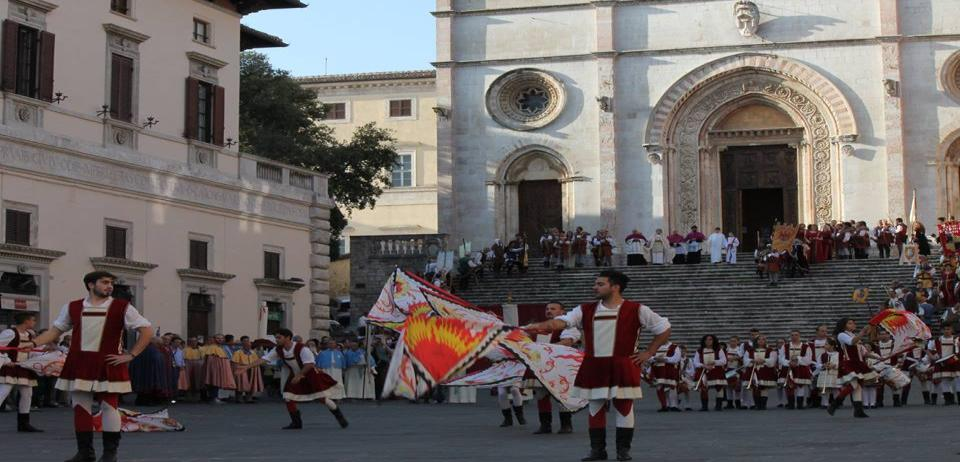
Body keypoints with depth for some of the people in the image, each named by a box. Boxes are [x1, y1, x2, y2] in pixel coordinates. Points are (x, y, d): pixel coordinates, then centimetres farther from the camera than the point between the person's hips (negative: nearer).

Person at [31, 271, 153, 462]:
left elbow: (147, 331, -1)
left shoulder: (122, 308, -1)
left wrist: (130, 355, -7)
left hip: (108, 365, -3)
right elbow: (55, 331, 14)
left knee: (109, 406, -1)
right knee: (80, 406, 6)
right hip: (79, 365, 3)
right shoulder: (73, 307, 7)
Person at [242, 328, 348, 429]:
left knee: (323, 398, -5)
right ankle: (296, 423, 11)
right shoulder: (278, 350, -10)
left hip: (311, 375, -6)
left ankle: (340, 418, 13)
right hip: (295, 377, 6)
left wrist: (299, 376, -30)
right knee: (288, 398, -5)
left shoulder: (301, 348, -27)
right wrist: (246, 367, -24)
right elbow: (263, 359, -15)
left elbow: (310, 364, -29)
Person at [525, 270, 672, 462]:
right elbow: (564, 321, -7)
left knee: (624, 408, 1)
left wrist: (648, 353, 0)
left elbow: (664, 329, 4)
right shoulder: (586, 310, 7)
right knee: (595, 408, 8)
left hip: (623, 367, -3)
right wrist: (542, 326, -26)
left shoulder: (636, 310, -2)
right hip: (593, 368, 3)